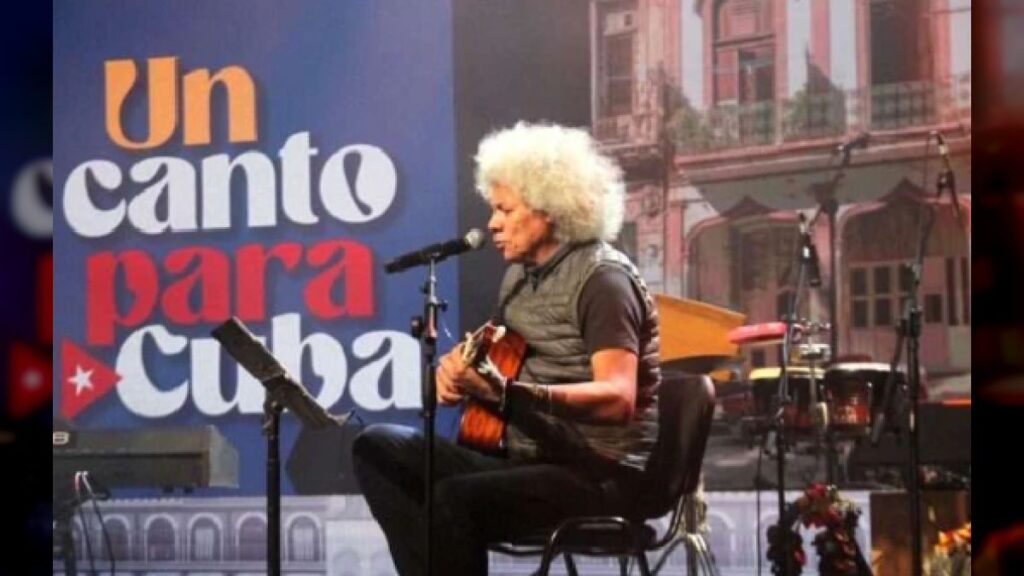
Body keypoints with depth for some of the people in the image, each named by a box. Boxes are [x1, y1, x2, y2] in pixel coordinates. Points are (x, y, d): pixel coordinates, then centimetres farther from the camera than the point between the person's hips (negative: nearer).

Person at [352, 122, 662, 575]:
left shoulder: (602, 279, -12)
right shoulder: (521, 274, 13)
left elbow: (618, 399, -25)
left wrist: (505, 394, -36)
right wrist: (459, 370, -2)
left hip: (603, 471, -9)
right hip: (527, 458, 9)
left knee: (455, 499, -31)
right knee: (377, 447, -1)